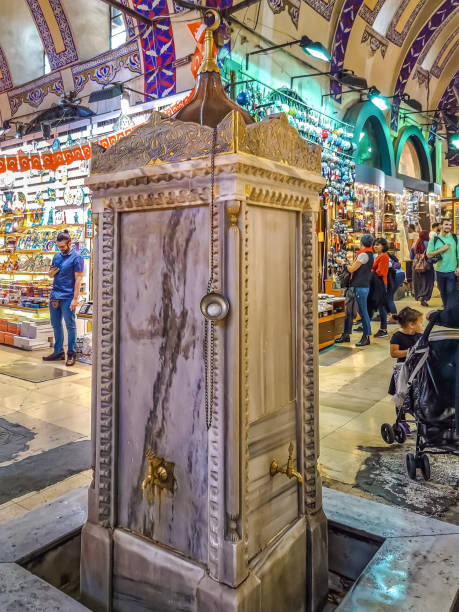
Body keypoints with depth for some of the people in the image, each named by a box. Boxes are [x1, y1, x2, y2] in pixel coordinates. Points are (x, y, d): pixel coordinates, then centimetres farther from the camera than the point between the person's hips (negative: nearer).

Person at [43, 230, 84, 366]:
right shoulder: (57, 256, 14)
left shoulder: (76, 258, -7)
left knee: (70, 326, 1)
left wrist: (75, 299, -16)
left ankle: (71, 354, 8)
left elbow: (78, 279, -11)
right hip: (54, 296, 7)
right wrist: (51, 272, -3)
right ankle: (58, 352, 21)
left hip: (67, 298, -7)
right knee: (56, 325, 11)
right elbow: (51, 275, 22)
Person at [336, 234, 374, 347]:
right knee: (349, 311, 12)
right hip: (358, 286, 10)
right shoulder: (369, 254, 17)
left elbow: (351, 269, -12)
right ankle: (346, 335, 18)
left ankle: (366, 337, 3)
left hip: (360, 288, -10)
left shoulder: (364, 255, -13)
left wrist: (343, 263, 1)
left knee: (363, 312, -3)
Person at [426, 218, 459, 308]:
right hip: (439, 271, 2)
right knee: (443, 292, 15)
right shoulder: (434, 239, 2)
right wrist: (441, 250, -14)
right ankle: (446, 309, 31)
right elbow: (429, 255, -4)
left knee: (451, 293, -4)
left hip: (452, 271, -2)